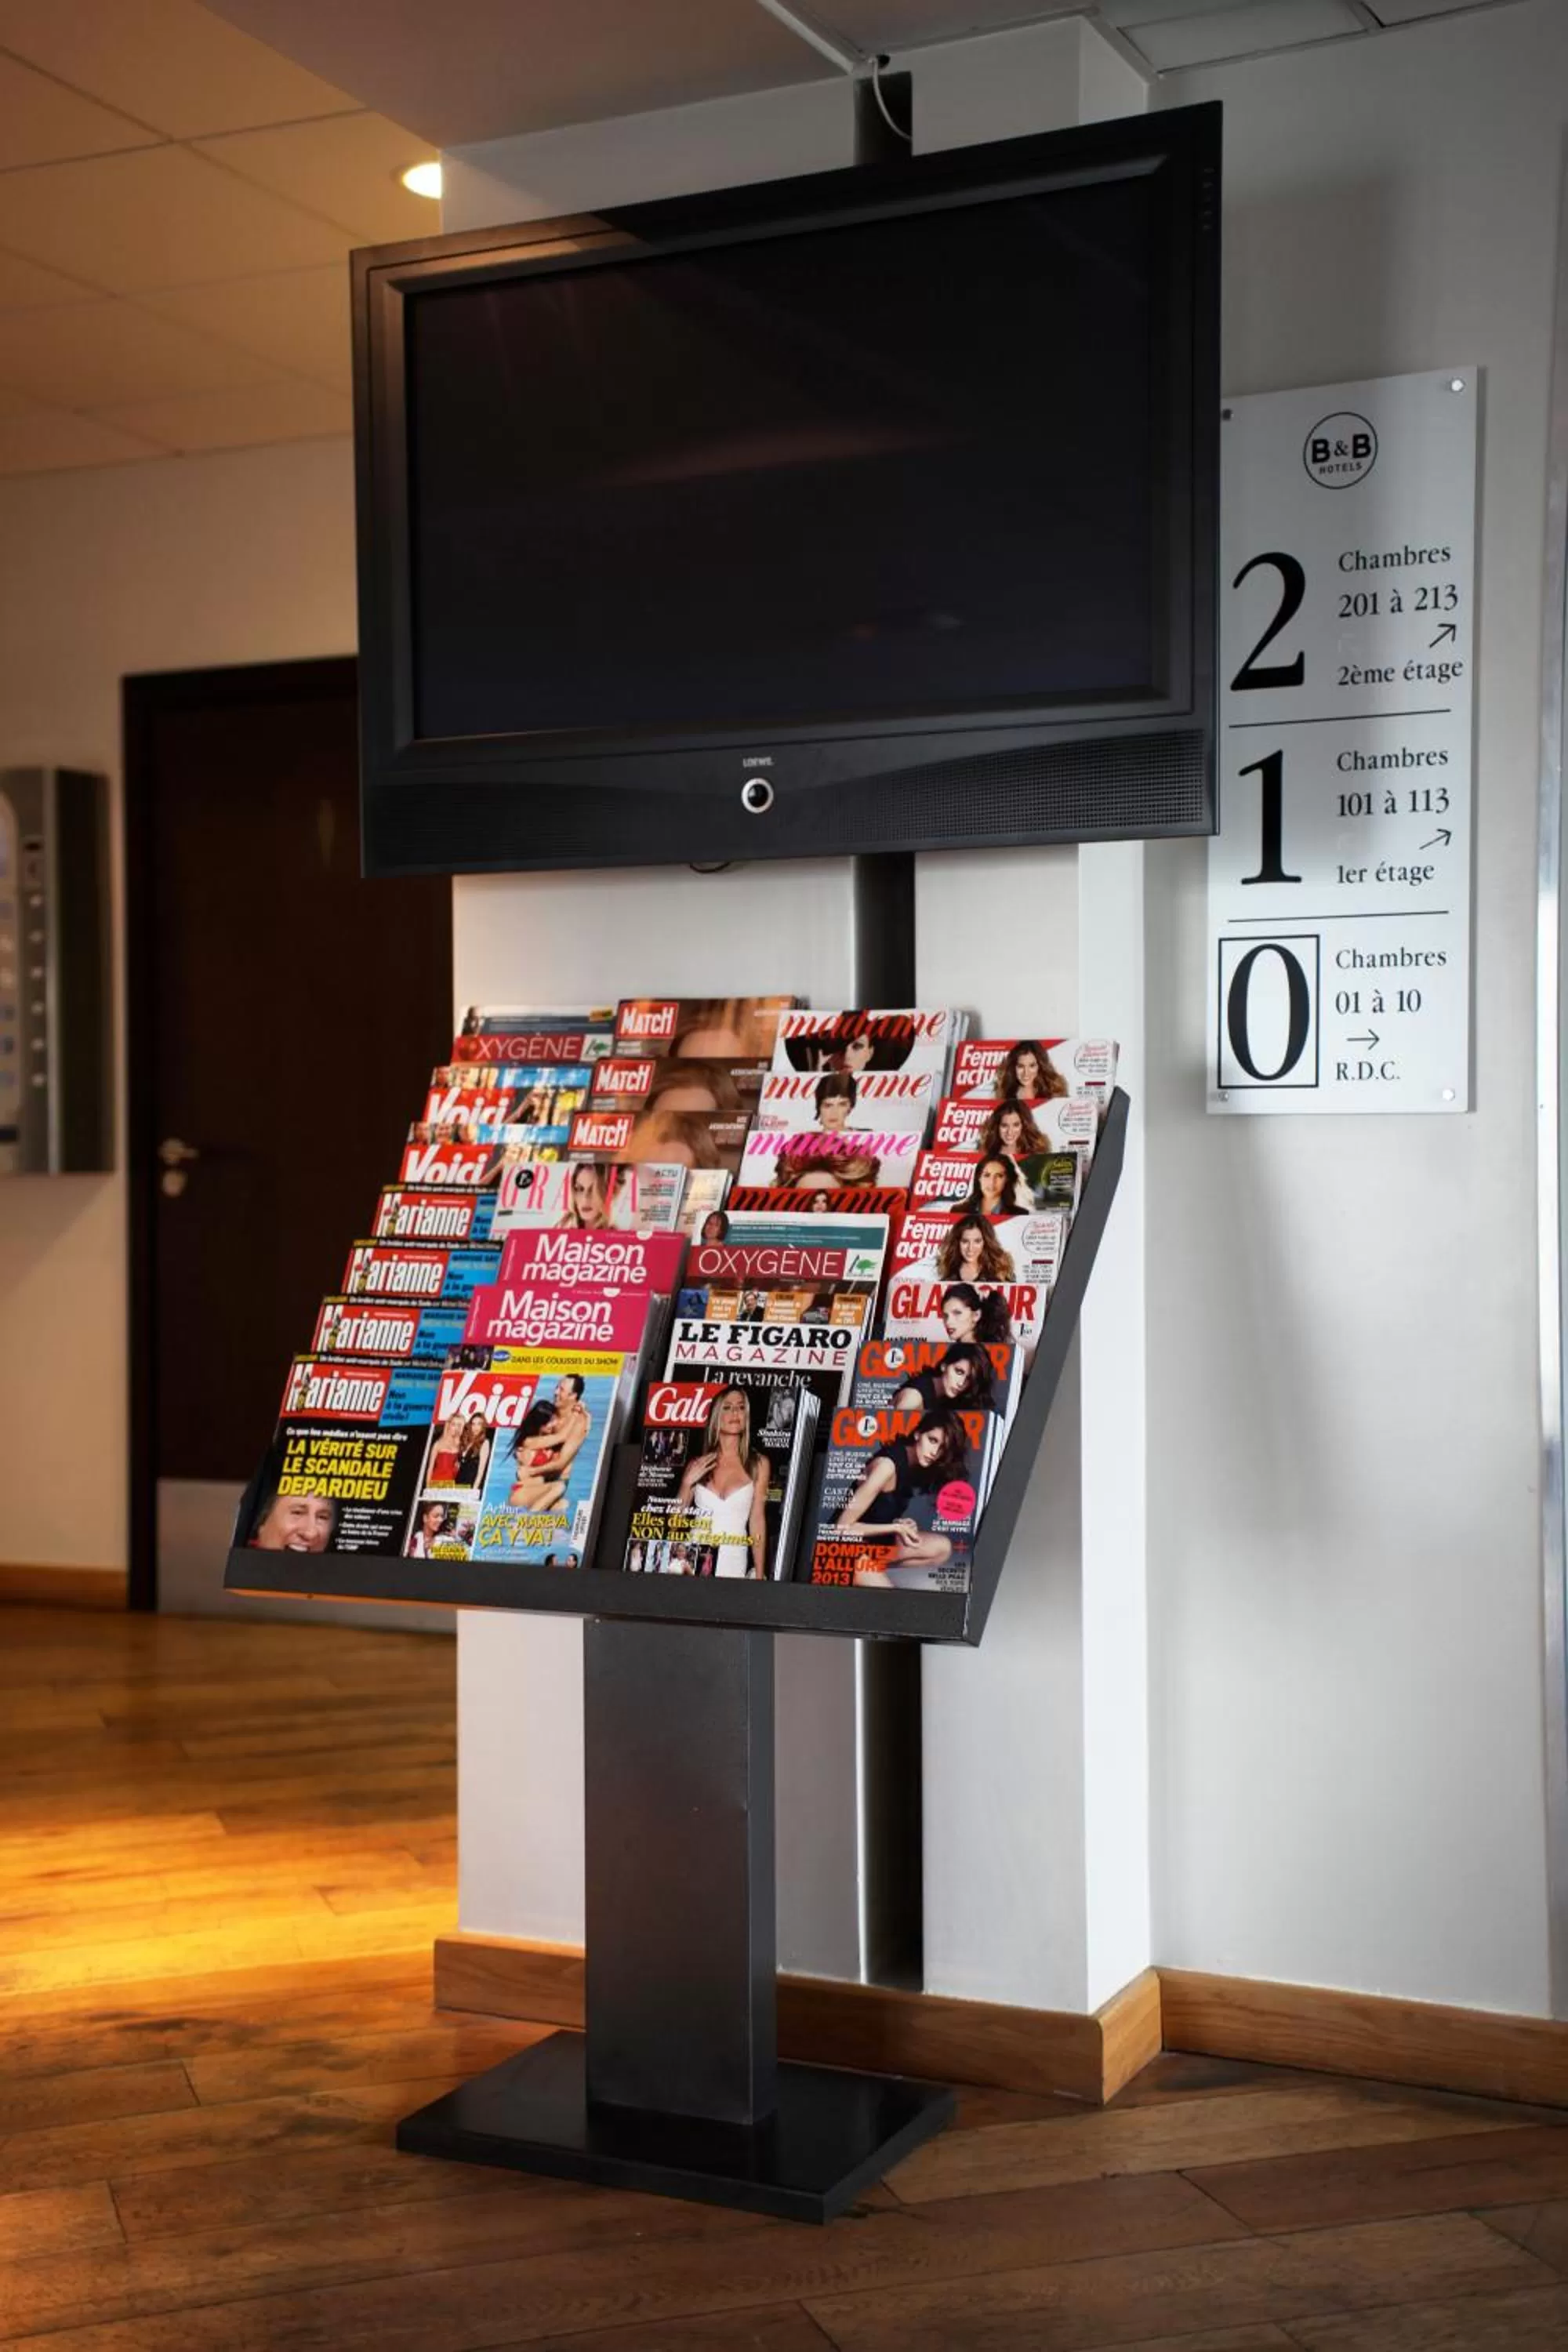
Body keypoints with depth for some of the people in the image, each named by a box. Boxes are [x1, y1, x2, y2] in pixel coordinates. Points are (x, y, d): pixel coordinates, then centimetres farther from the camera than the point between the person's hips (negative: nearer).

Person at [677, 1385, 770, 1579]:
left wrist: (759, 1576, -1)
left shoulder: (758, 1464, 4)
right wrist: (687, 1483, -5)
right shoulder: (697, 1464, 7)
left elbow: (757, 1520, 2)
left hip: (734, 1561, -1)